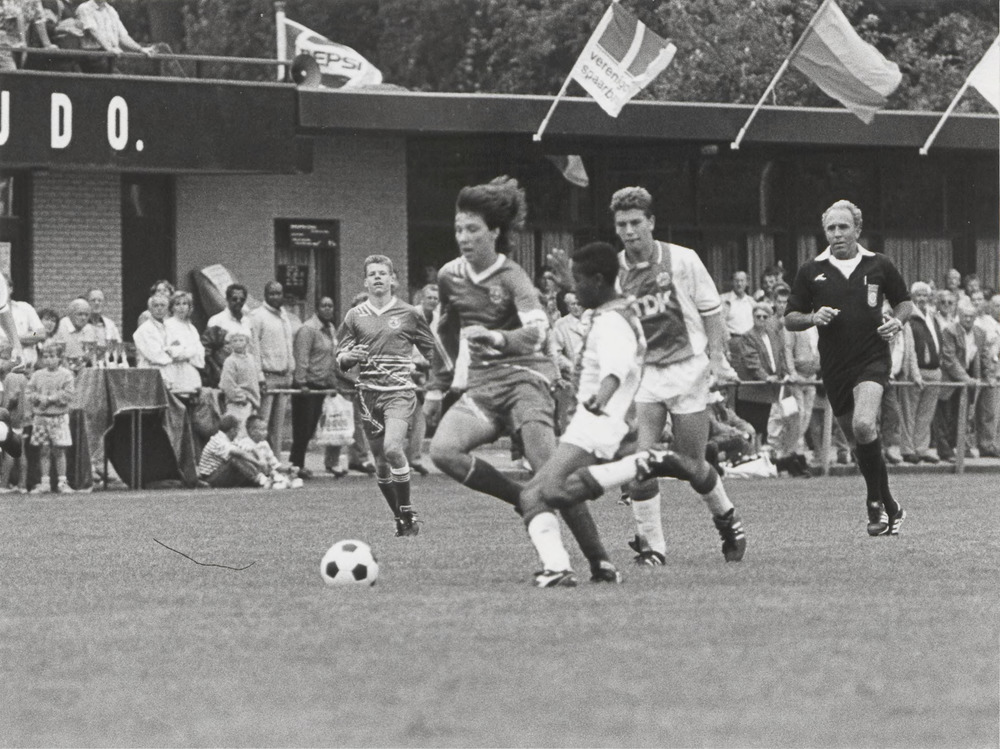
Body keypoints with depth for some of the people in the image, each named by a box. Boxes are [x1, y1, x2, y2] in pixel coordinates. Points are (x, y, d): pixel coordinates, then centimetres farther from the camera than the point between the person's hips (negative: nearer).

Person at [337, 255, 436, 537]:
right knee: (381, 462, 4)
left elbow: (431, 352, 12)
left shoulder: (409, 313, 4)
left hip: (399, 391, -3)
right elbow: (340, 359, 10)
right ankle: (399, 517, 19)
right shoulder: (355, 316, 9)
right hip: (368, 394, 3)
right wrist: (349, 356, -13)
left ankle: (408, 512, -11)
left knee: (392, 448, -23)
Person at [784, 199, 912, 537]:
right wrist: (812, 317, -12)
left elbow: (904, 302, 16)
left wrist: (897, 321, -5)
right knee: (857, 437, 9)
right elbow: (789, 319, 8)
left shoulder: (879, 266, 3)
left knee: (864, 426, -25)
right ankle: (889, 506, 26)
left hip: (872, 359, -3)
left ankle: (877, 503, -10)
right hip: (834, 367, 3)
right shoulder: (811, 272, 4)